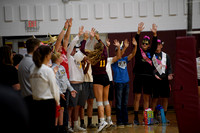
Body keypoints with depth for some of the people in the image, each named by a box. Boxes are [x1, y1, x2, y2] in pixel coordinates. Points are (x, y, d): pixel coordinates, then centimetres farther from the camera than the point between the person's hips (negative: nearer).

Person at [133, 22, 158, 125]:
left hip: (148, 77, 3)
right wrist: (138, 32, -22)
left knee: (146, 98, 6)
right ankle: (136, 118, 1)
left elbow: (154, 44, -2)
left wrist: (155, 34, -18)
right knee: (137, 97, -2)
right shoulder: (138, 51, 6)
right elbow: (135, 42, -8)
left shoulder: (150, 52, 12)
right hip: (138, 76, -3)